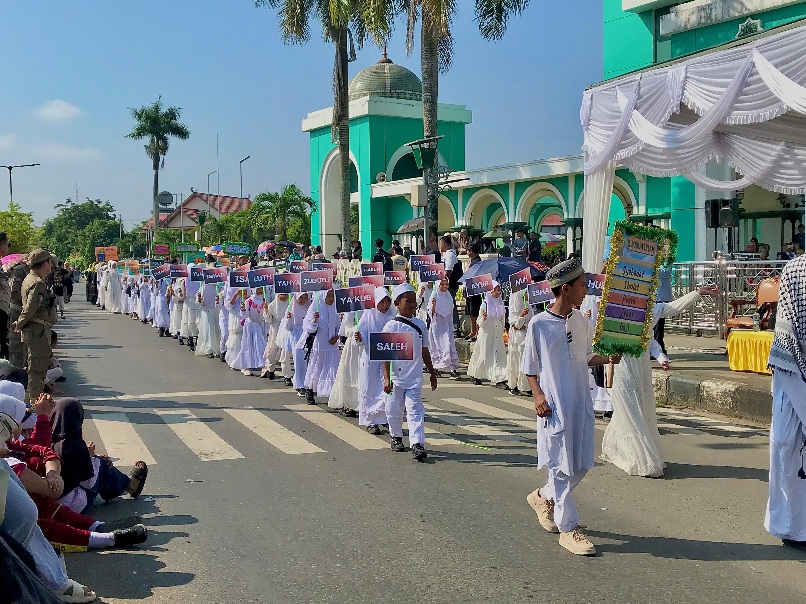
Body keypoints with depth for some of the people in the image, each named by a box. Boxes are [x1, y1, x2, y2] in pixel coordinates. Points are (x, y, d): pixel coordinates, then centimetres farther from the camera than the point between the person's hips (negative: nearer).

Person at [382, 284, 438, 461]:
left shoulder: (420, 325, 6)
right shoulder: (391, 326, -6)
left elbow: (424, 351, 16)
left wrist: (432, 373, 19)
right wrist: (386, 378, -14)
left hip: (415, 377, 2)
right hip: (396, 377, -2)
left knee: (415, 410, -7)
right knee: (394, 410, 11)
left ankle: (417, 444, -11)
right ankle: (396, 437, 33)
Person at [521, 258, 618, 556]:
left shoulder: (581, 321, 7)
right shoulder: (539, 323, -8)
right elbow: (530, 366, -2)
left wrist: (607, 359, 0)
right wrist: (537, 394, -14)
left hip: (581, 400, 6)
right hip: (555, 405, -6)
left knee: (582, 464, 11)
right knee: (561, 464, -1)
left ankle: (543, 497, 34)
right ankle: (568, 528, 9)